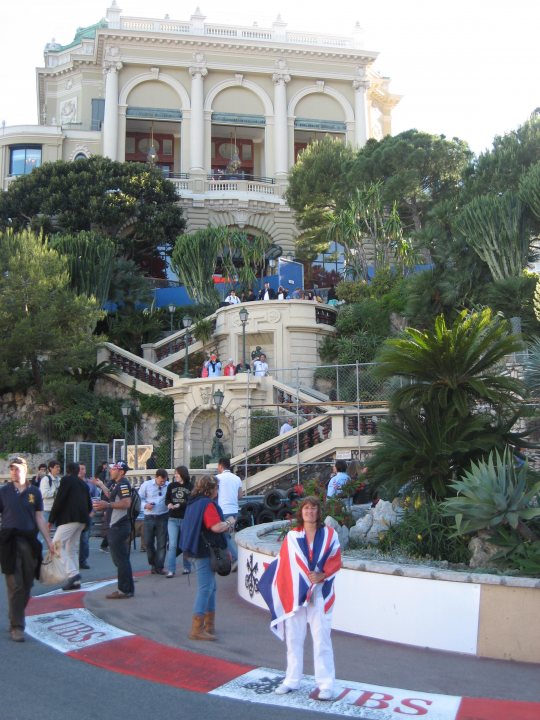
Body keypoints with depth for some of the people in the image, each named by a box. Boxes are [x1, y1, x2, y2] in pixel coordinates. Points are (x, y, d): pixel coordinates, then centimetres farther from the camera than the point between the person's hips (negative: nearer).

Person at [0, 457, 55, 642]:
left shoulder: (34, 492, 7)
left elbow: (39, 518, 10)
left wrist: (49, 541, 7)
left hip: (30, 541, 3)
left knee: (27, 584, 8)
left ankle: (16, 615, 27)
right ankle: (16, 626, 1)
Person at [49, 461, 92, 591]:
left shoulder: (66, 480, -1)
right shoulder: (83, 484, 21)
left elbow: (59, 500, -10)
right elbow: (89, 504, 21)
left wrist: (51, 520, -6)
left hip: (69, 518, -8)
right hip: (81, 520, 8)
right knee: (72, 549, 14)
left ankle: (72, 573, -21)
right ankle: (75, 581, 12)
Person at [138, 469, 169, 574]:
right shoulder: (146, 485, -1)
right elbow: (139, 498, 4)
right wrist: (145, 505, -14)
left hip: (163, 518, -1)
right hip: (149, 517, 1)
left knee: (161, 543, 1)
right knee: (148, 542, 4)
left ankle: (159, 567, 11)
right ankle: (153, 564, 25)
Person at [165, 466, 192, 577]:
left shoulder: (190, 487, -5)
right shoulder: (171, 485, 5)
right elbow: (167, 499, 9)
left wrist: (179, 505, -22)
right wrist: (169, 504, -13)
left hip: (186, 519, -2)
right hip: (173, 519, 2)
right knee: (172, 545, -4)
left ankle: (187, 567, 22)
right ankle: (171, 570, -2)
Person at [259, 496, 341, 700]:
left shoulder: (329, 534, 3)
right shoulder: (292, 536, 5)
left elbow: (336, 561, -1)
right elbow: (284, 564, 3)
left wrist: (322, 575, -16)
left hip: (320, 595, -2)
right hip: (295, 594, 2)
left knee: (322, 639, -3)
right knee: (293, 638, 8)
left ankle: (326, 684, 5)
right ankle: (292, 680, 20)